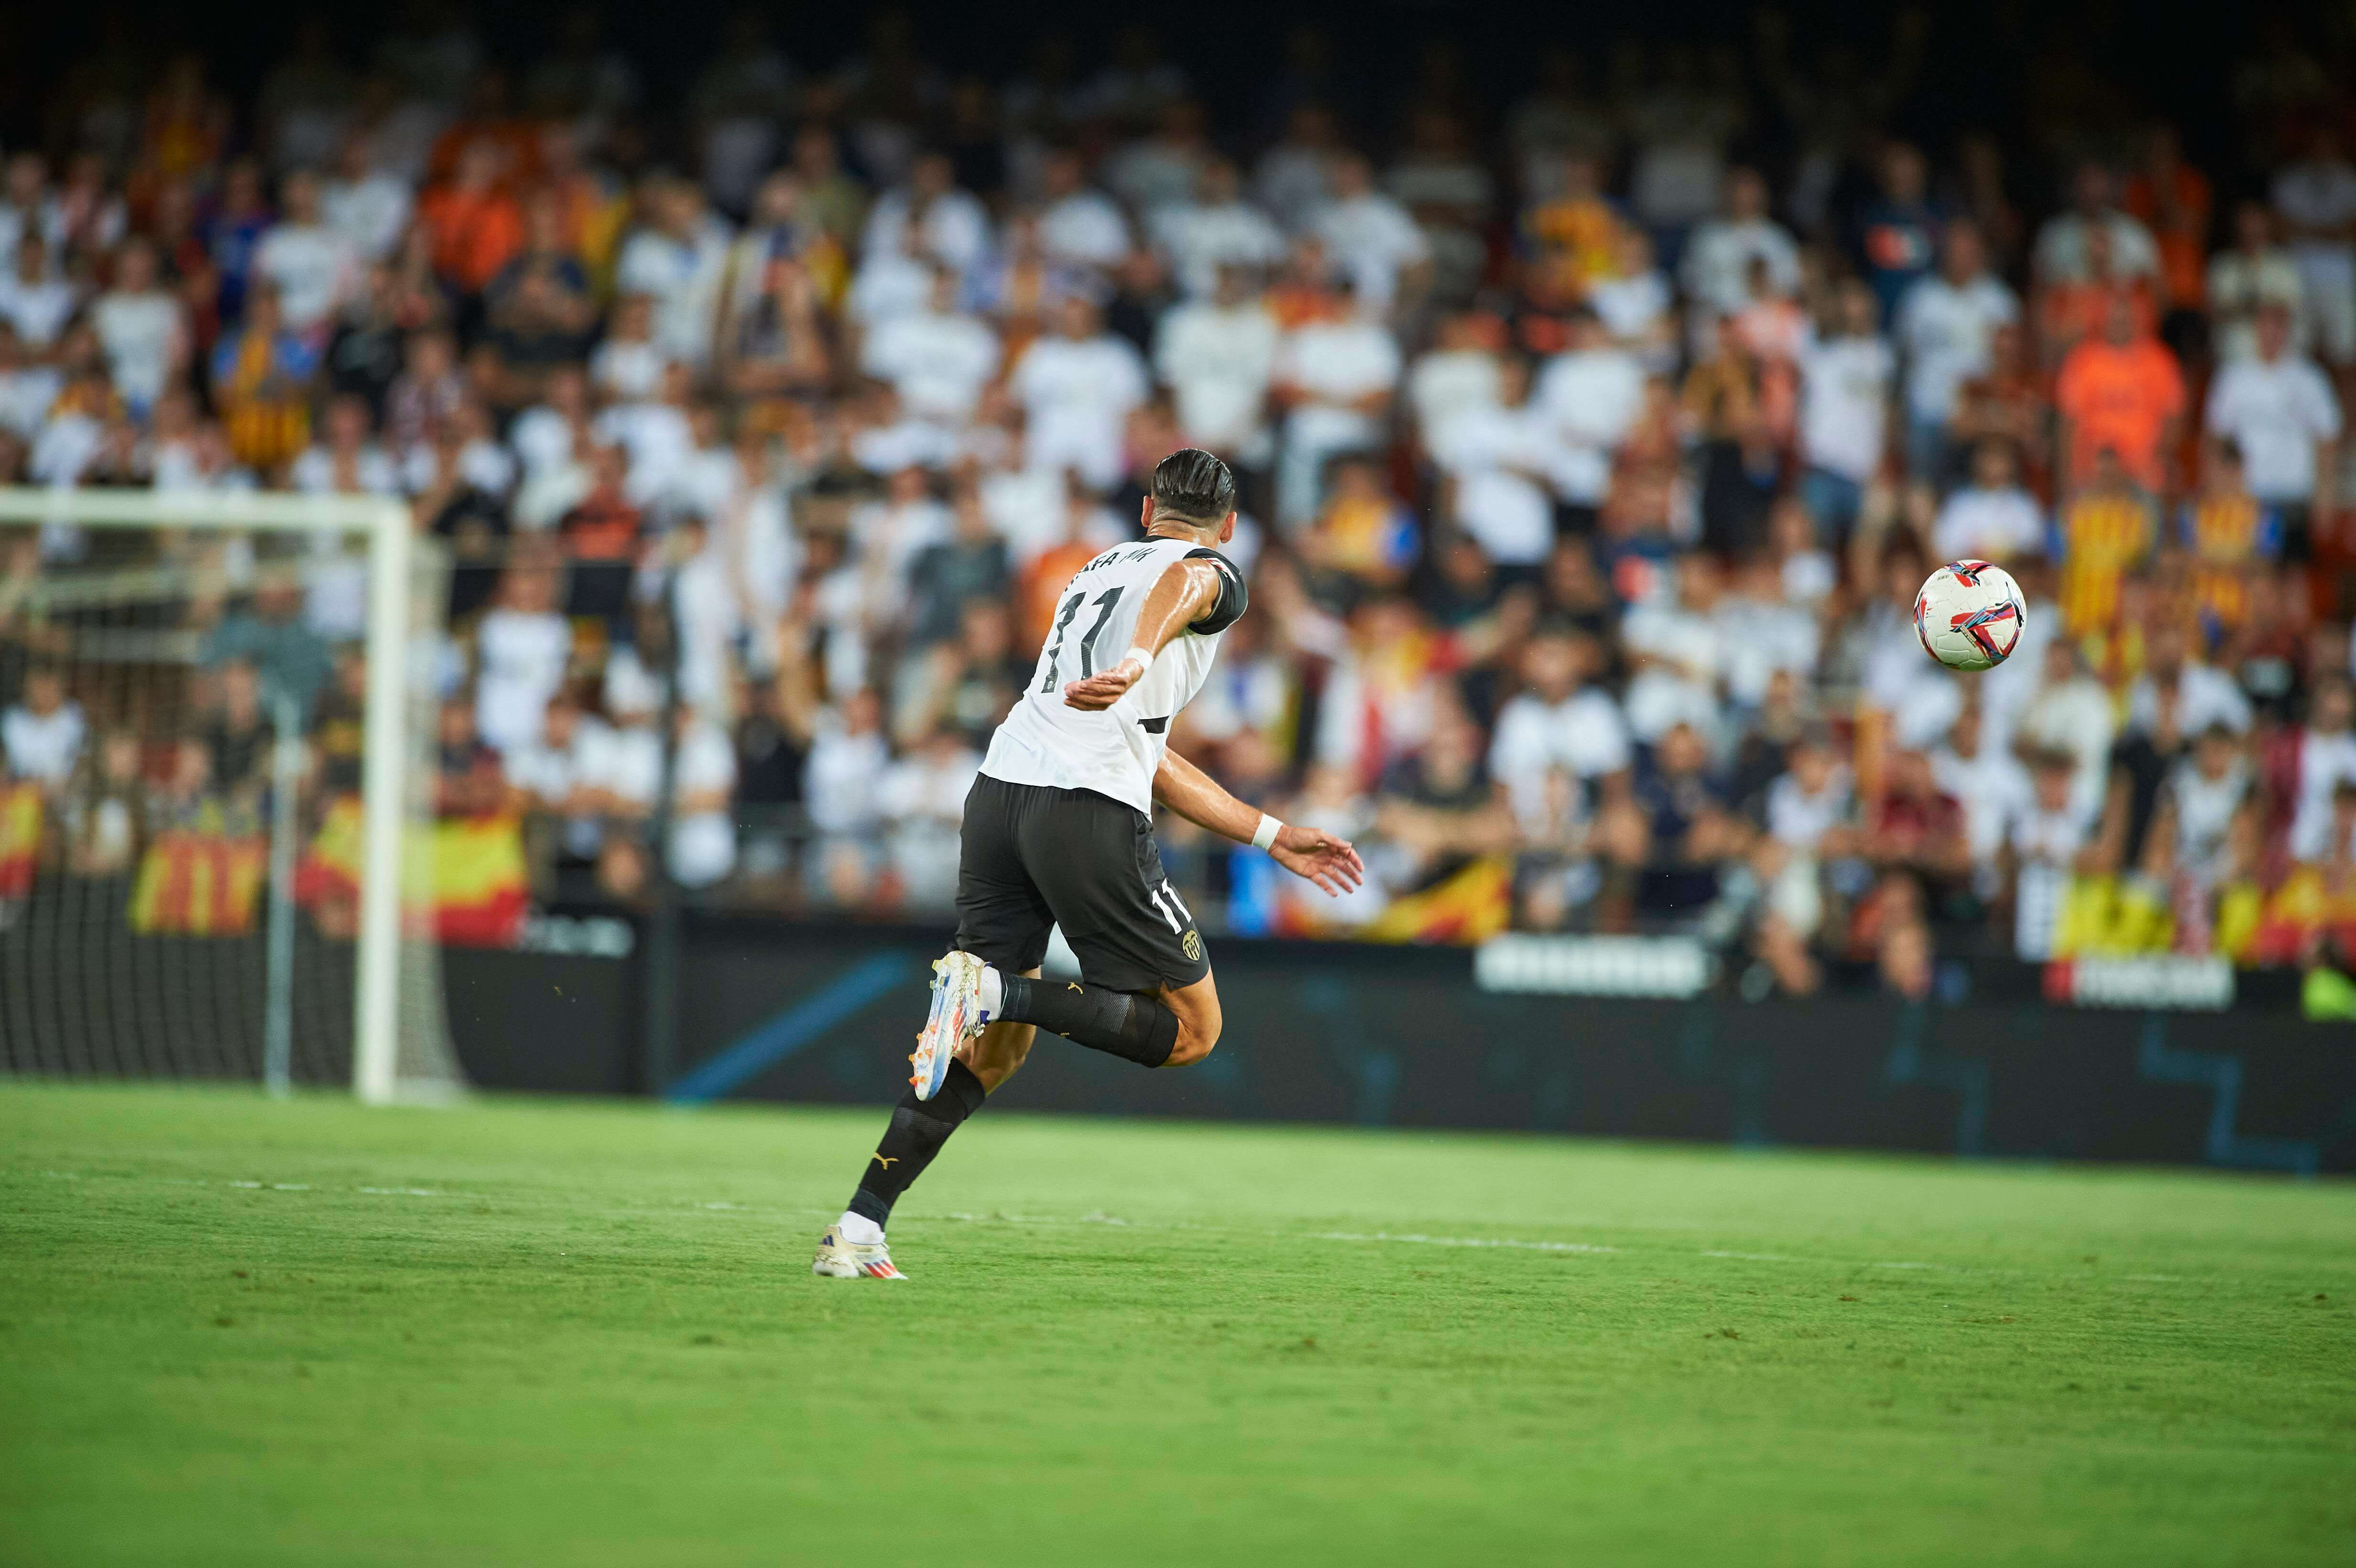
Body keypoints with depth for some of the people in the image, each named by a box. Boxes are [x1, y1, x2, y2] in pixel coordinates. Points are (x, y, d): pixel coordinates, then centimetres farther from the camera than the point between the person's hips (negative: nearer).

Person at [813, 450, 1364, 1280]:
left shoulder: (1101, 567, 33)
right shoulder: (1214, 572, 10)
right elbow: (1182, 583, -19)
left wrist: (1274, 837, 38)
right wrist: (1139, 660, -40)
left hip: (1000, 789, 7)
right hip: (1088, 814, -7)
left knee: (993, 1047, 14)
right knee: (1191, 1027, 5)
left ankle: (858, 1229, 2)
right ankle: (996, 989, -15)